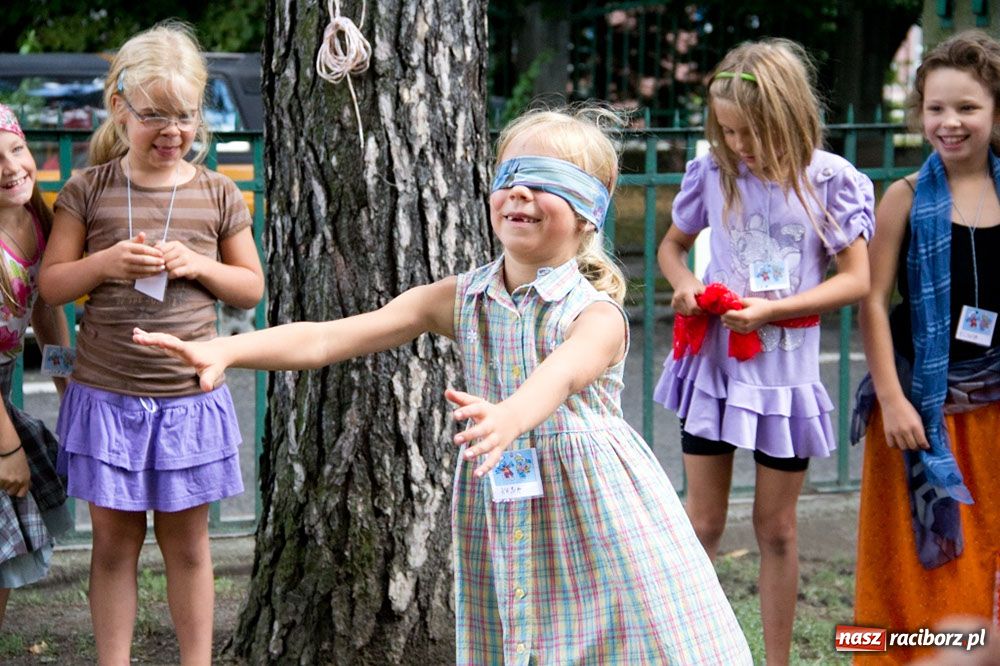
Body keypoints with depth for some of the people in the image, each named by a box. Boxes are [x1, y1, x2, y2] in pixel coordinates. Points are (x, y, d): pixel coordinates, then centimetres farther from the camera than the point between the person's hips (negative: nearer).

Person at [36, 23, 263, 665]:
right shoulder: (89, 190, -2)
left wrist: (200, 266, -11)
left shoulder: (219, 194, 1)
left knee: (187, 540, 10)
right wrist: (106, 262, -18)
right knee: (116, 539, 8)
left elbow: (252, 288, 8)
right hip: (107, 395, 0)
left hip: (189, 397, 1)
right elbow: (52, 284, 0)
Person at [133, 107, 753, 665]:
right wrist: (225, 350, -19)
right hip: (499, 519, 4)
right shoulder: (460, 300, 1)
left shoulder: (597, 313, -12)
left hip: (592, 517, -3)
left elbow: (562, 373, -36)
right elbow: (328, 338, -5)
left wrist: (509, 417, -59)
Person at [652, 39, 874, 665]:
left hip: (785, 373, -1)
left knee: (776, 527, 10)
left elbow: (856, 279, -9)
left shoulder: (828, 179, -9)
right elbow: (672, 245, 12)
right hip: (713, 363, 1)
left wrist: (770, 309, -19)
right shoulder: (713, 172, -3)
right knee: (702, 522, 6)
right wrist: (685, 284, -11)